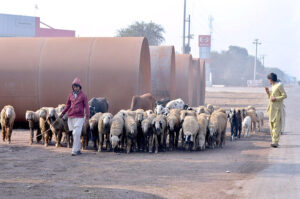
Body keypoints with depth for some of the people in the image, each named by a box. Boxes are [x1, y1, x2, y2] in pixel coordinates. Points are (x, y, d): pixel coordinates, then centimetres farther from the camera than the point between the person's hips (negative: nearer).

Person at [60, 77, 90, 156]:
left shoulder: (83, 95, -1)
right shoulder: (71, 95, 10)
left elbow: (86, 106, -5)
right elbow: (68, 105, 18)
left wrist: (87, 115, -17)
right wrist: (63, 113, 6)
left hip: (79, 117, -4)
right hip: (71, 117, 4)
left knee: (76, 133, -12)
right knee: (74, 134, 8)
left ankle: (74, 150, -11)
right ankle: (78, 149, 20)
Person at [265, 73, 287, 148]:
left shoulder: (279, 85, -7)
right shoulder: (273, 86, 18)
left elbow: (285, 95, -12)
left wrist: (275, 99, -17)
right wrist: (268, 93, 9)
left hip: (277, 109, -9)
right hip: (271, 108, 9)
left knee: (276, 125, -13)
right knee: (272, 125, 8)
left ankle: (275, 142, -18)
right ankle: (274, 141, 13)